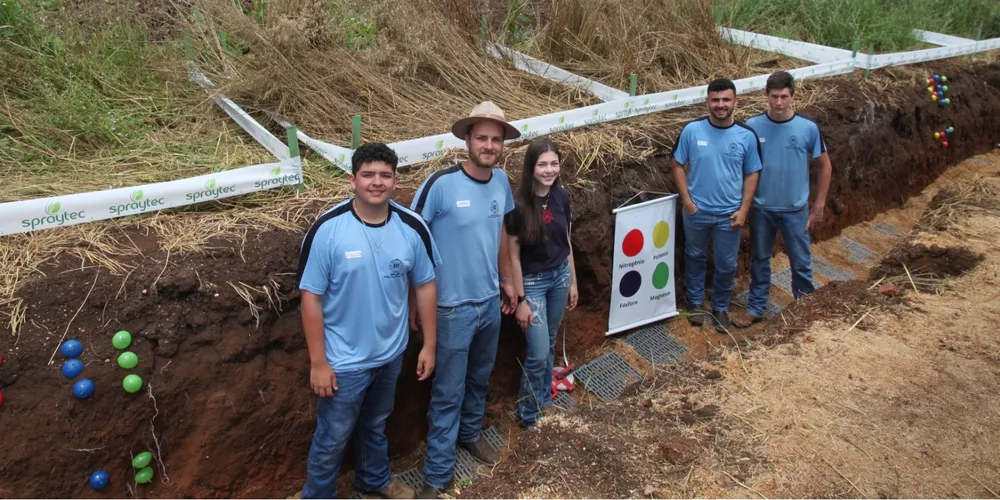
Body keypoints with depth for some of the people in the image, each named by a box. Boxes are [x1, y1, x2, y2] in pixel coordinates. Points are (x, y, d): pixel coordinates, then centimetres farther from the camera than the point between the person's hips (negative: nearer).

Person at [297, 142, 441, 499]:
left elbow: (425, 286, 1)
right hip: (344, 360, -4)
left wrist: (429, 344, 2)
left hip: (391, 353, 4)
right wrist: (318, 363, -14)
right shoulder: (327, 229, -20)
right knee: (332, 439, 12)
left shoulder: (412, 227, -9)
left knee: (376, 425, 27)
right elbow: (311, 298, -16)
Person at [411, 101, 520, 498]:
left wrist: (506, 280, 18)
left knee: (480, 378, 24)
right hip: (453, 306, -6)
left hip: (491, 301, 6)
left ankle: (470, 433, 49)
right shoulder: (441, 183, -20)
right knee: (448, 392, 5)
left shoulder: (501, 181, -2)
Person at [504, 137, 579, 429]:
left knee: (550, 344, 18)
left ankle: (544, 399, 38)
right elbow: (513, 255, -15)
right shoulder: (518, 204, -20)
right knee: (538, 352, -2)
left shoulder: (562, 197, -4)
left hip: (560, 276, 5)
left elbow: (566, 242, 8)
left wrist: (573, 282, 12)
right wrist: (520, 300, -14)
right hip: (532, 281, -5)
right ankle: (529, 413, 19)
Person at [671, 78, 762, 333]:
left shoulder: (747, 136, -8)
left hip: (729, 214, 0)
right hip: (696, 211, 0)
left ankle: (720, 307, 35)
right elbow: (678, 165, -3)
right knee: (695, 257, 18)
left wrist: (743, 210, -7)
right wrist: (687, 201, -10)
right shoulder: (692, 130, -11)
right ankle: (695, 301, 40)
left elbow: (752, 175, -1)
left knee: (726, 264, 13)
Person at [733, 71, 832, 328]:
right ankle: (755, 307, 31)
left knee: (801, 262, 12)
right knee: (759, 259, 15)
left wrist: (818, 206, -2)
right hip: (761, 208, 1)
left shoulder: (808, 127, -12)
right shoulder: (753, 126, -10)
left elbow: (825, 166, -2)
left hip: (795, 209, -1)